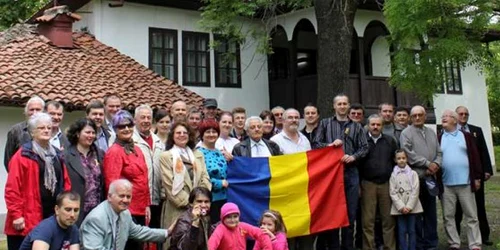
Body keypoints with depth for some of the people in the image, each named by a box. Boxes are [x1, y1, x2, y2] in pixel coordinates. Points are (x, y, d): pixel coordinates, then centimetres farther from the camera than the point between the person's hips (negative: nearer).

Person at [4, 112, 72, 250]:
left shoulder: (57, 155, 14)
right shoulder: (23, 155, -6)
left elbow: (65, 183, 17)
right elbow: (12, 189, -10)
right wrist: (16, 215, -14)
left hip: (54, 217, 6)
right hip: (29, 220, -6)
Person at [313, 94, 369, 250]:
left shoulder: (356, 126, 14)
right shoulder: (325, 123, 10)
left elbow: (364, 147, 8)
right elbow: (315, 144, 3)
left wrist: (353, 157, -9)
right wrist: (330, 145, -13)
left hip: (351, 172, 2)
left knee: (351, 211, 5)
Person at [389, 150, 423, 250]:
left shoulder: (413, 173, 3)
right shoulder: (393, 175, 3)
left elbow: (415, 191, -4)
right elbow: (393, 193, -2)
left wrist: (409, 206, -12)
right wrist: (401, 207, -12)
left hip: (412, 207, 0)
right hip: (399, 208, 0)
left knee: (411, 230, 5)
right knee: (402, 231, 2)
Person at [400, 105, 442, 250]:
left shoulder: (431, 133, 17)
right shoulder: (406, 133, -2)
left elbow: (439, 152, 15)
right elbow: (409, 154, -12)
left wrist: (436, 164, -5)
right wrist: (428, 164, -11)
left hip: (430, 178, 6)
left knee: (431, 213, 9)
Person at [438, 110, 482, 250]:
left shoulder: (466, 136, 6)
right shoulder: (438, 139, 9)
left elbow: (475, 157, 4)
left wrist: (477, 177, -2)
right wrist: (436, 181, -2)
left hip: (465, 182, -1)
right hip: (446, 184, 1)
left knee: (471, 216, 3)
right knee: (448, 216, 5)